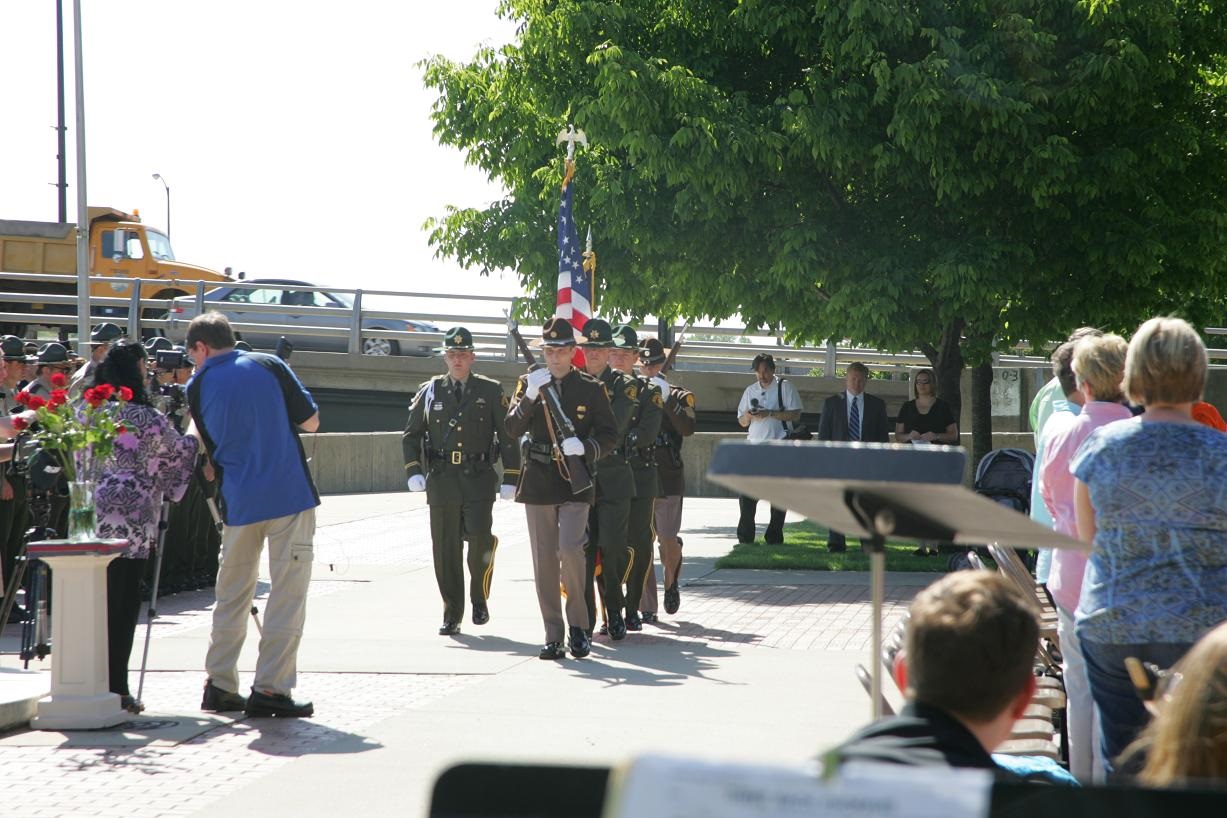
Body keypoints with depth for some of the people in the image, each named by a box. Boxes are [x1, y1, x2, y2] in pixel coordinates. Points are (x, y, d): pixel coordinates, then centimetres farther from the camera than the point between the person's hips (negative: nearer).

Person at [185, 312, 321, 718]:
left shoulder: (198, 386, 4)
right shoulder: (268, 365, 1)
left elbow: (205, 444, 14)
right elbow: (311, 421, 6)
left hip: (239, 502, 2)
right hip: (290, 494, -2)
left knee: (232, 593, 16)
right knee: (287, 593, 0)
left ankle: (220, 685, 19)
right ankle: (269, 688, -4)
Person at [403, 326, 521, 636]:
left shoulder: (491, 391, 5)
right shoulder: (429, 391, 10)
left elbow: (509, 437, 5)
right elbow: (411, 435, 14)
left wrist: (510, 480, -2)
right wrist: (414, 471, 0)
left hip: (478, 479, -2)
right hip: (441, 480, 2)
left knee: (480, 538, -17)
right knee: (446, 549, 2)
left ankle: (479, 599, 8)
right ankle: (452, 615, 13)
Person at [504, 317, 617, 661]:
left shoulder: (591, 388, 3)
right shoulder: (529, 383, 7)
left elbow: (609, 435, 3)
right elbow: (513, 429, -4)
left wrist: (585, 447, -17)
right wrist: (529, 396, -19)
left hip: (575, 481, -2)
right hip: (538, 482, 2)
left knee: (570, 549, -18)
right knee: (544, 561, 3)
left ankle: (578, 625, -1)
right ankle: (553, 636, 9)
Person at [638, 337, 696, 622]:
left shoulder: (678, 395, 4)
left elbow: (688, 428, -11)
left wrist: (667, 399, -21)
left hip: (668, 478, -1)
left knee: (668, 541, -5)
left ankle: (672, 583, 26)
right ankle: (647, 607, 8)